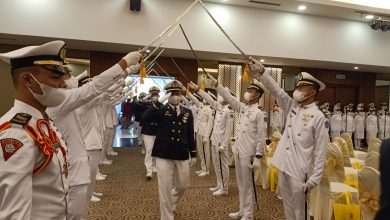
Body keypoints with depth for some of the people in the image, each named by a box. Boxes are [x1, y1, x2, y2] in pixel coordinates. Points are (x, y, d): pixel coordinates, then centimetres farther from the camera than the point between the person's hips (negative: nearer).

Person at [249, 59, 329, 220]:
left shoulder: (318, 117, -9)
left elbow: (320, 151, -10)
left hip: (299, 171, -5)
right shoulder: (292, 106, 7)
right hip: (283, 166, 6)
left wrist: (314, 178, -13)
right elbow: (276, 90, -3)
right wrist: (261, 72, -17)